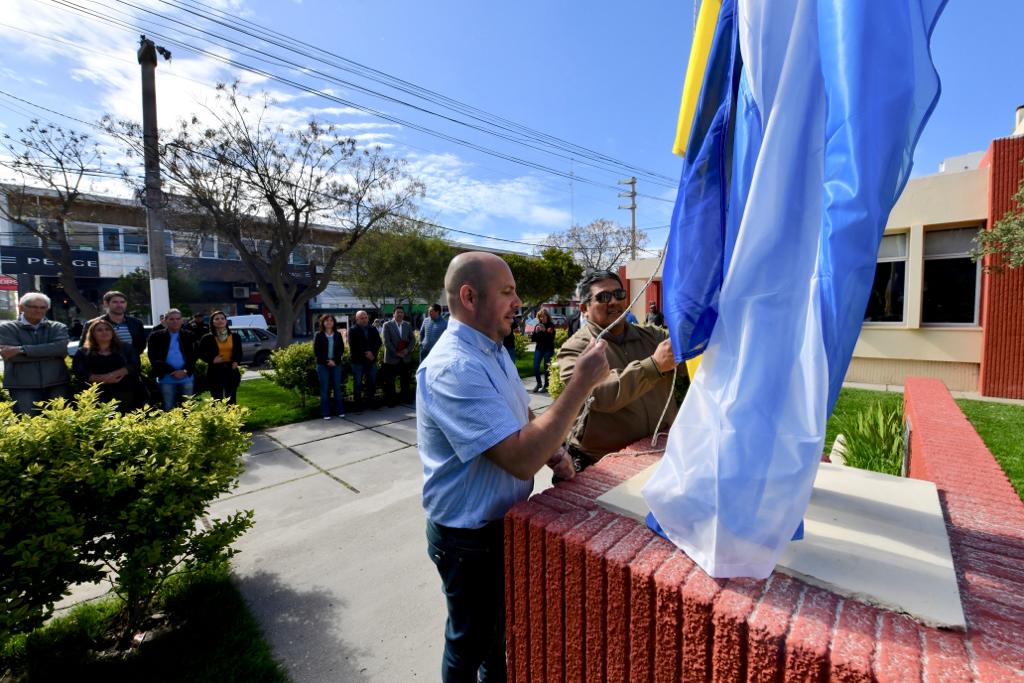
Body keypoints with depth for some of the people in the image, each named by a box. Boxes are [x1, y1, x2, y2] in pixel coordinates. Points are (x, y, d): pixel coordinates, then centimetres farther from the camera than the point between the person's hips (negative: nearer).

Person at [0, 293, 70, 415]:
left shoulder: (58, 327, 9)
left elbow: (61, 348, -11)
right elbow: (13, 356, -9)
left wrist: (21, 350, -13)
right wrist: (51, 352, -11)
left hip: (56, 384, 1)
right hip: (22, 386, -1)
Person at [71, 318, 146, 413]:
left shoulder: (125, 348, 16)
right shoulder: (83, 353, 17)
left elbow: (135, 365, 2)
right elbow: (80, 373, 3)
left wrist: (114, 374, -14)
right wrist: (103, 378, -14)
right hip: (98, 397, 0)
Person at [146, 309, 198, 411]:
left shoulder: (189, 335, 7)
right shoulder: (156, 337, 2)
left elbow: (193, 356, 3)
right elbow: (154, 358, -3)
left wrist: (185, 371, -13)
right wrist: (172, 372, -12)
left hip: (187, 377, 1)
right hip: (166, 378, -1)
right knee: (169, 409, 3)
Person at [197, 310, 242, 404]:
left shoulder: (235, 336, 5)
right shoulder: (207, 338, -2)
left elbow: (239, 353, 14)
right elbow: (199, 354, 6)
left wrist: (236, 362, -5)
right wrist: (212, 360, -10)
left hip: (231, 371, 2)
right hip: (215, 372, -2)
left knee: (231, 402, 7)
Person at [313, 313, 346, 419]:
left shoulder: (338, 335, 7)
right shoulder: (318, 335, 1)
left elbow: (341, 349, 5)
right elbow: (316, 351, -2)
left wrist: (335, 361, -9)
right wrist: (327, 361, -12)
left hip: (336, 364, 2)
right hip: (323, 365, -2)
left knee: (337, 387, 4)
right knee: (324, 389, 1)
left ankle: (340, 411, 12)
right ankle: (325, 413, 7)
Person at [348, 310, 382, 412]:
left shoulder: (373, 329, 9)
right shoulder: (353, 331, -2)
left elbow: (378, 342, 4)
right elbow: (353, 346, -11)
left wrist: (372, 353, -13)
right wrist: (366, 354, -16)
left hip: (371, 360, 4)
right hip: (358, 361, -4)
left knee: (372, 382, 9)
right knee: (358, 383, 1)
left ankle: (370, 402, 21)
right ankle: (358, 404, 9)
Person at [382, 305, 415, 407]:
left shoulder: (408, 325, 9)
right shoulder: (387, 325, -3)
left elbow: (412, 339, 7)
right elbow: (386, 341, -9)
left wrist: (407, 350, -8)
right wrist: (396, 353, -13)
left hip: (406, 358, 3)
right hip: (391, 358, -3)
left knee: (405, 380, 11)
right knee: (389, 381, 3)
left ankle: (406, 398, 23)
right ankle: (390, 401, 13)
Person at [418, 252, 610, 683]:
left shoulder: (493, 349, 0)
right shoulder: (453, 368, -31)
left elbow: (522, 417, 13)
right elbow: (520, 460, -37)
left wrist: (551, 451, -6)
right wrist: (583, 381, -32)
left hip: (506, 519, 9)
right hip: (470, 537, -9)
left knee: (503, 626, 31)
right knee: (471, 640, 20)